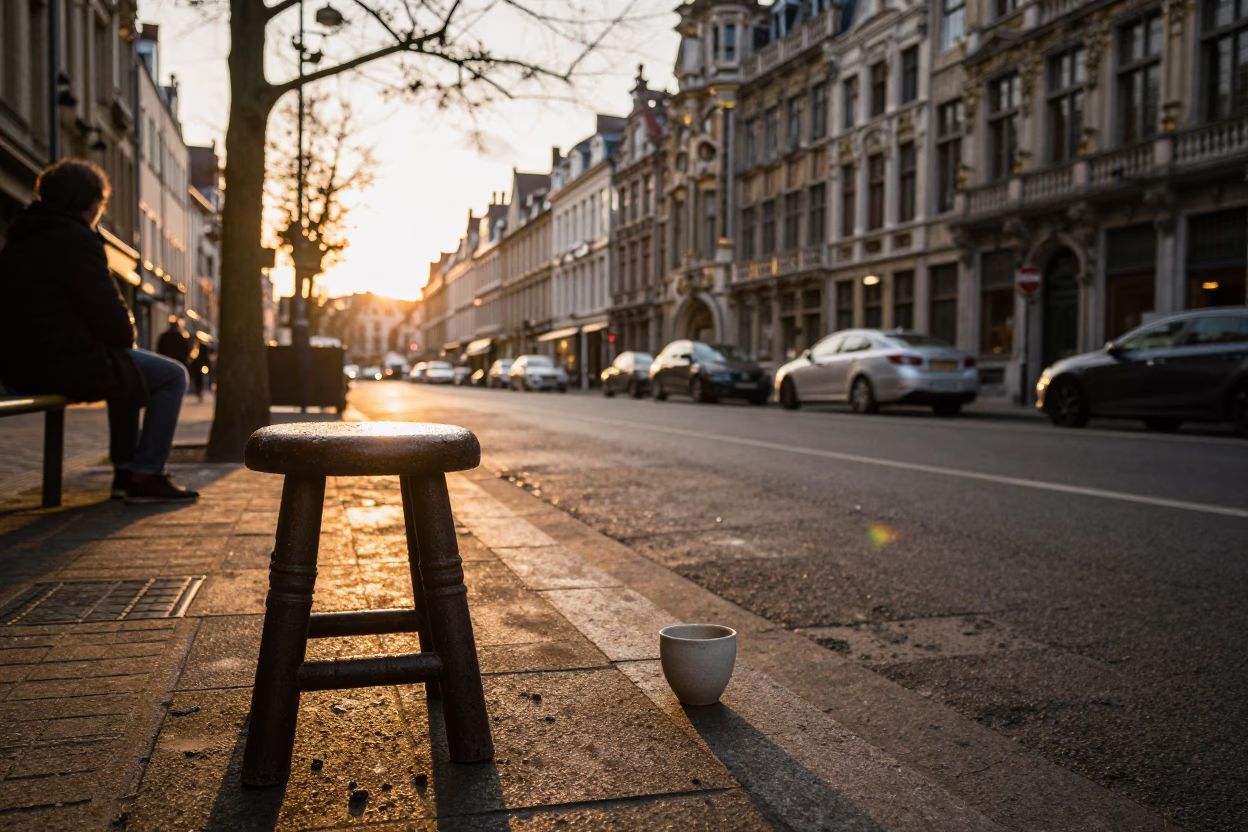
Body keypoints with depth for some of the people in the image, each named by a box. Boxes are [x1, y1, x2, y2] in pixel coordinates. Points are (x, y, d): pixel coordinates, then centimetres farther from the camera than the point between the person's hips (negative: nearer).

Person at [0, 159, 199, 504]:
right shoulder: (76, 239, -15)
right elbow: (108, 312, -19)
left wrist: (121, 337, 17)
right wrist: (128, 336, 4)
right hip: (69, 363, -10)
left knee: (127, 373, 32)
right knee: (172, 376, 2)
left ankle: (124, 471, 30)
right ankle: (147, 475, -1)